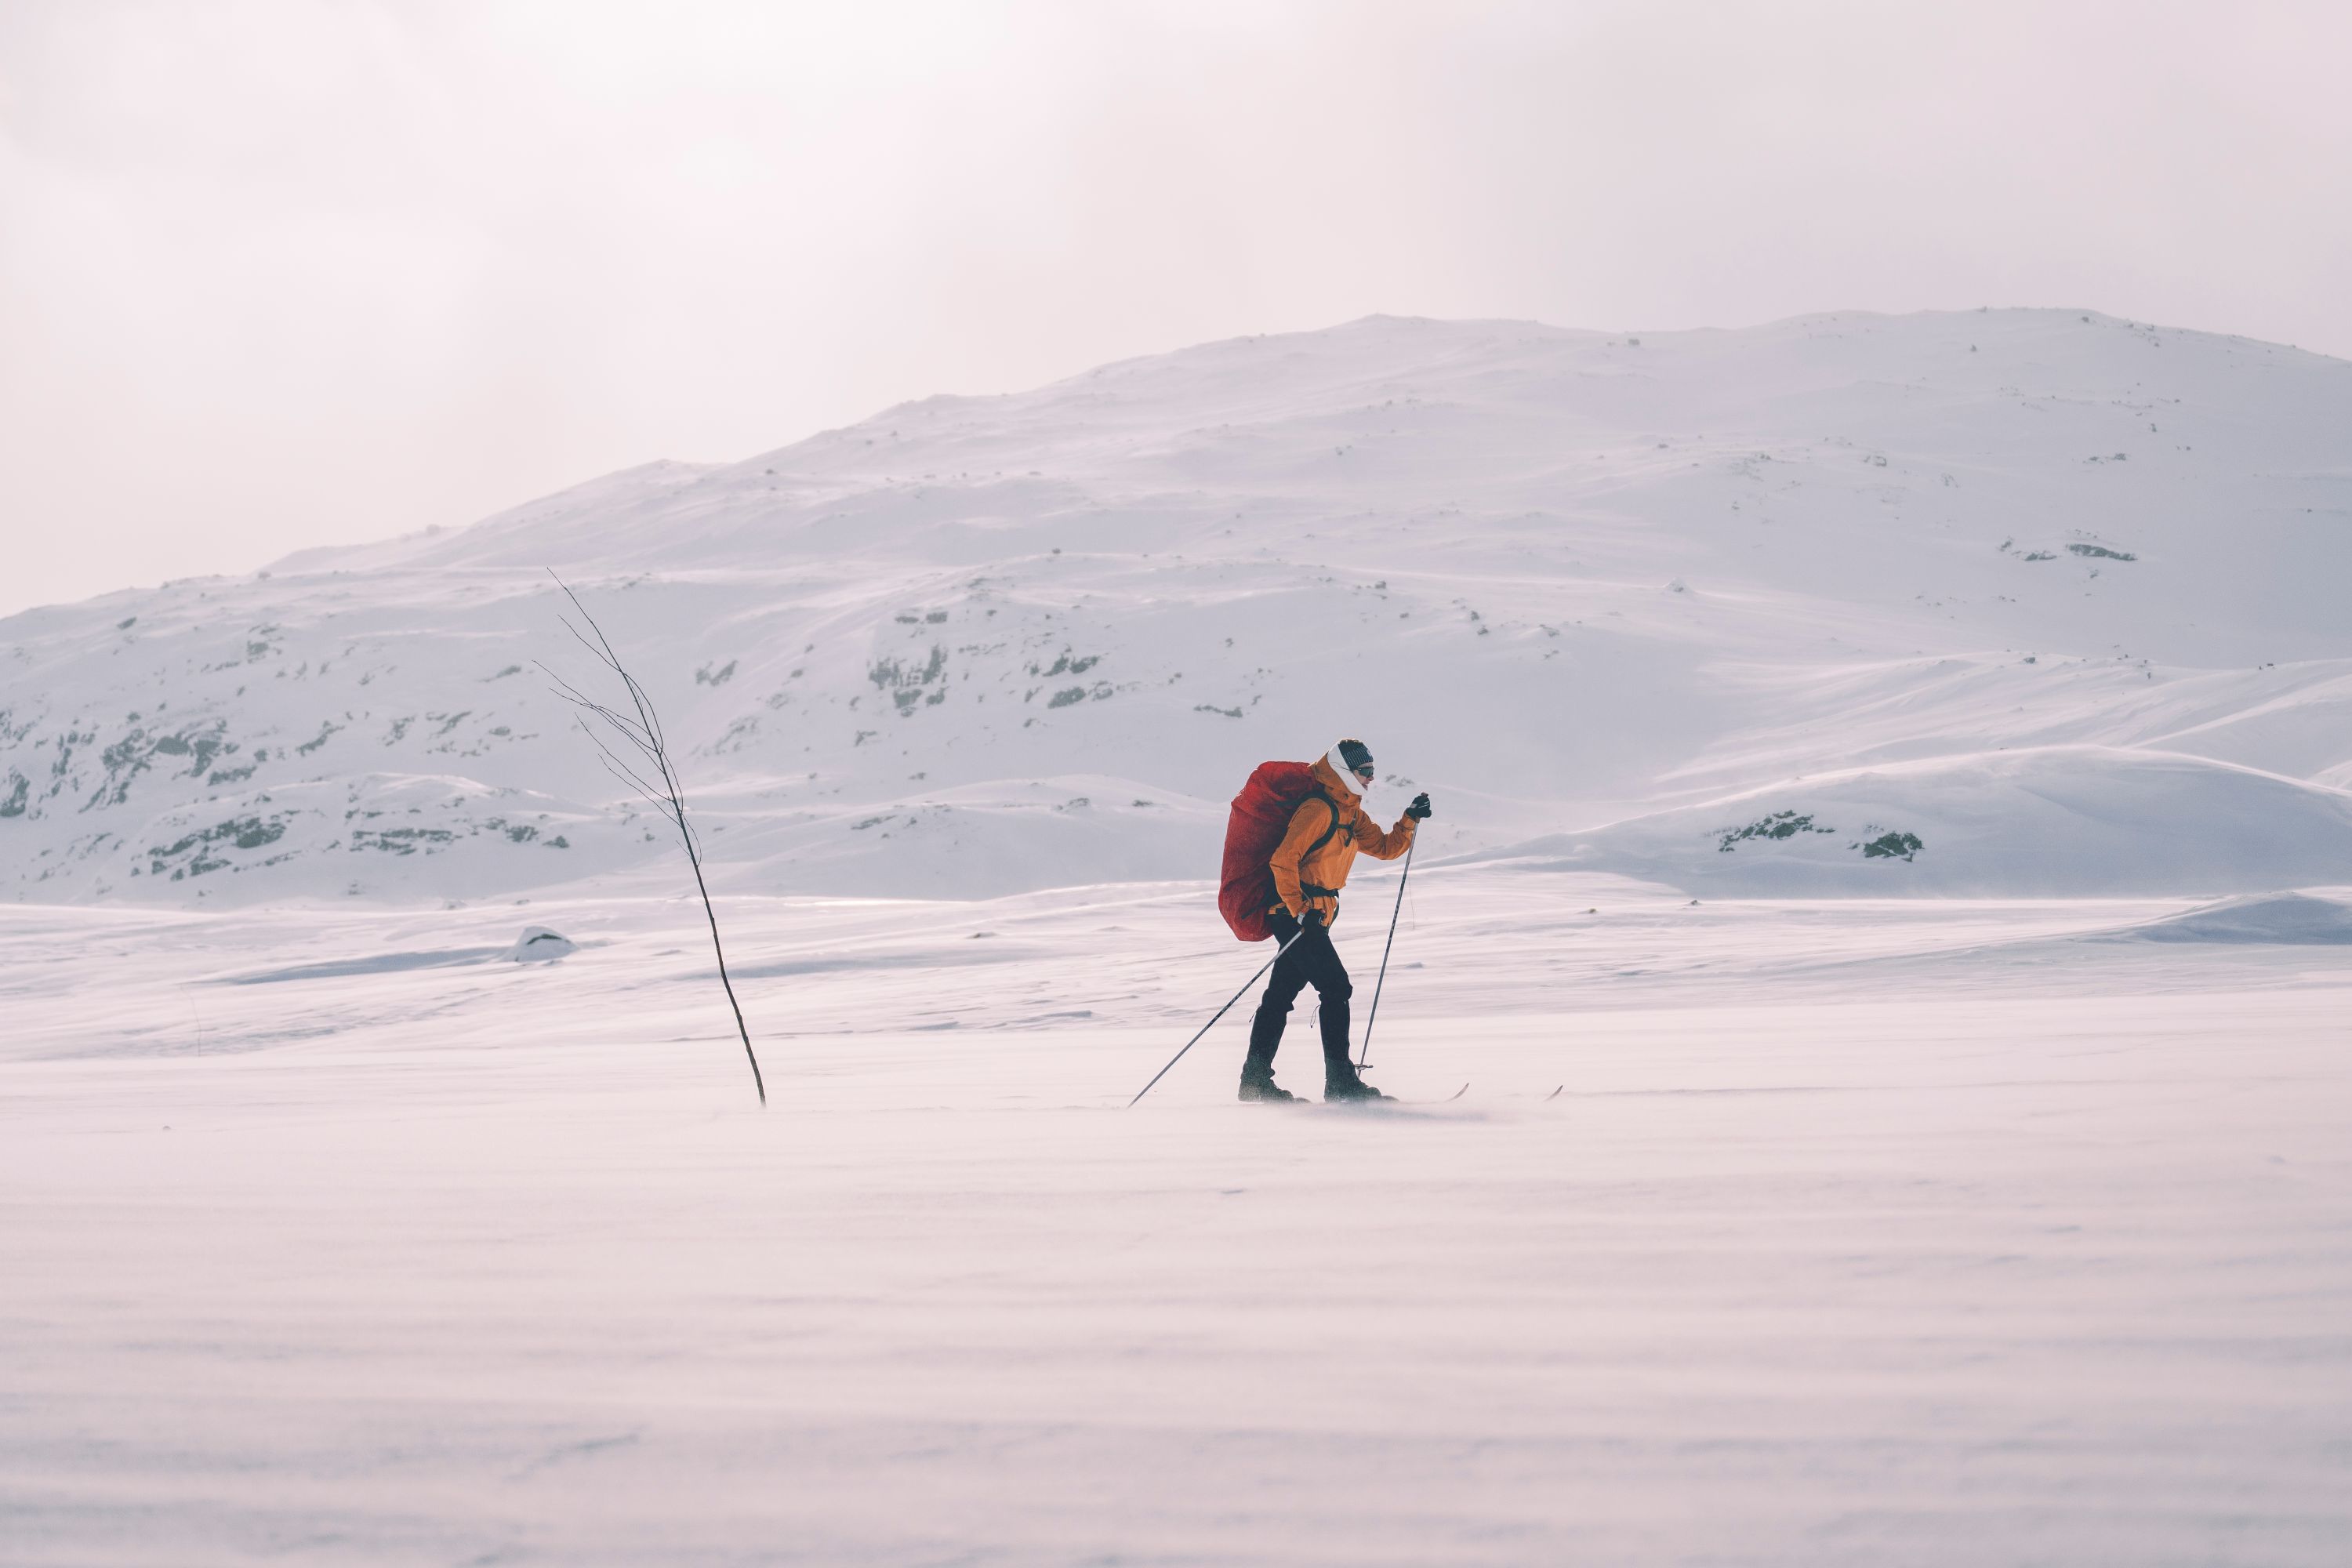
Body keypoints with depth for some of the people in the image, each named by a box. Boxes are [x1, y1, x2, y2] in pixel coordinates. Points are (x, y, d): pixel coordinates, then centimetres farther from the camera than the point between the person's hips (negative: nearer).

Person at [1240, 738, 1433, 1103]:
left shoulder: (1351, 814, 15)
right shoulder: (1318, 809, -16)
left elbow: (1385, 848, 18)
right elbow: (1283, 860, -22)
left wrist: (1410, 821, 2)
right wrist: (1300, 911, -24)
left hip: (1313, 917, 10)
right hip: (1296, 915, -10)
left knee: (1282, 994, 11)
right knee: (1336, 989, -10)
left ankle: (1256, 1080, 15)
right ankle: (1341, 1081, -8)